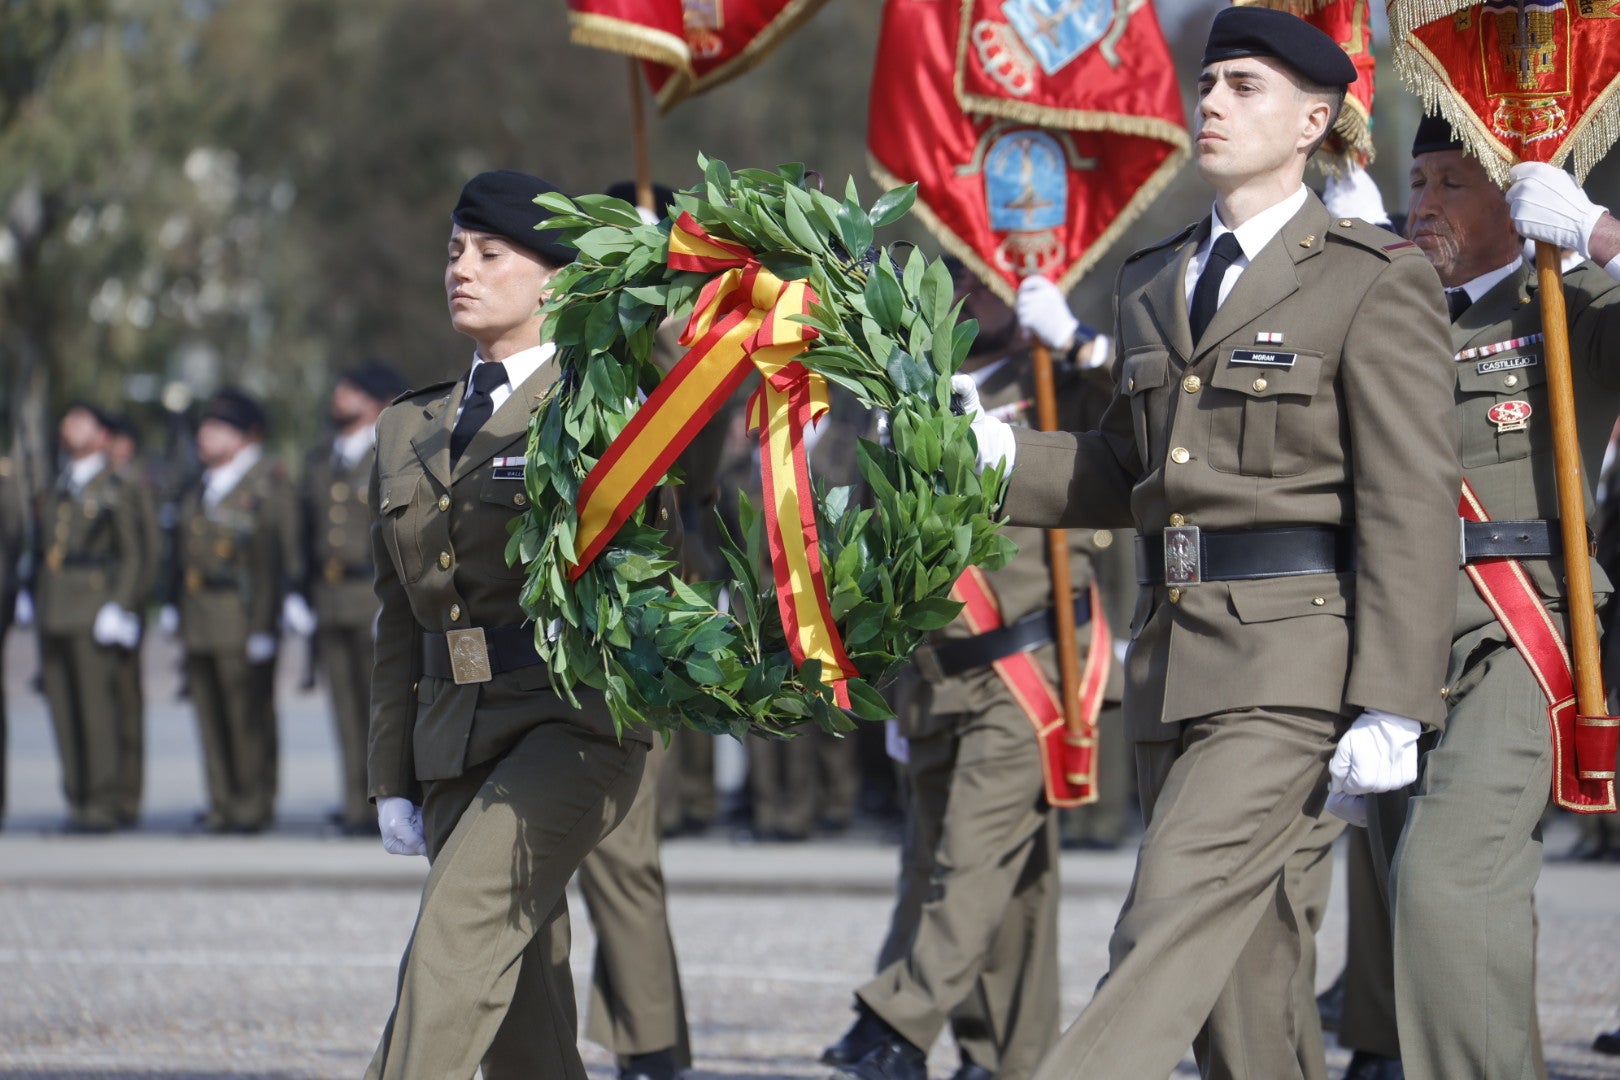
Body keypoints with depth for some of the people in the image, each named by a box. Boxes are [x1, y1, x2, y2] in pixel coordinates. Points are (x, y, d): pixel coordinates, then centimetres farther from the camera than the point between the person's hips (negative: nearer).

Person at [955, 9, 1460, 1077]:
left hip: (1294, 657, -7)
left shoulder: (1376, 281, -4)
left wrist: (1392, 706, -17)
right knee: (1237, 970, 9)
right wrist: (1003, 452, 6)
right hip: (1175, 654, 7)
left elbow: (1413, 506, -10)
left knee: (1172, 931, -16)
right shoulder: (1152, 283, 18)